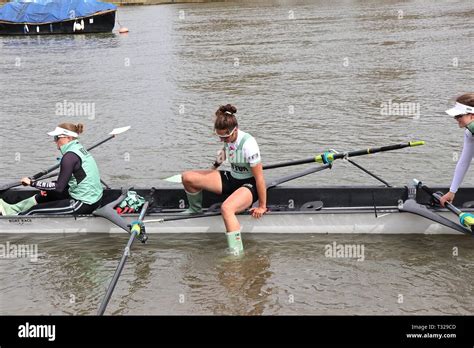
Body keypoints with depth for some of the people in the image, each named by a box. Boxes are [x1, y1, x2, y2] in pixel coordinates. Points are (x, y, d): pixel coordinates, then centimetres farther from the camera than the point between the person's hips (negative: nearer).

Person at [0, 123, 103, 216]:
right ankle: (13, 209, 37)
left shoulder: (70, 155, -19)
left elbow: (59, 187, -19)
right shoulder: (78, 148, 9)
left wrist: (32, 183, -10)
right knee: (46, 194, 23)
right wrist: (47, 187, 8)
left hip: (84, 204, -9)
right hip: (93, 196, 9)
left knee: (34, 211, 1)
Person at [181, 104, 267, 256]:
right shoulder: (228, 138, -6)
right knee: (187, 177, -7)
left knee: (226, 208, -41)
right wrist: (213, 169, 31)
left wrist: (262, 206, -16)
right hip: (231, 178, 8)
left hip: (249, 185, -7)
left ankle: (236, 252, -36)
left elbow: (259, 177, -22)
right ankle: (195, 209, 22)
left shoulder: (248, 144, -28)